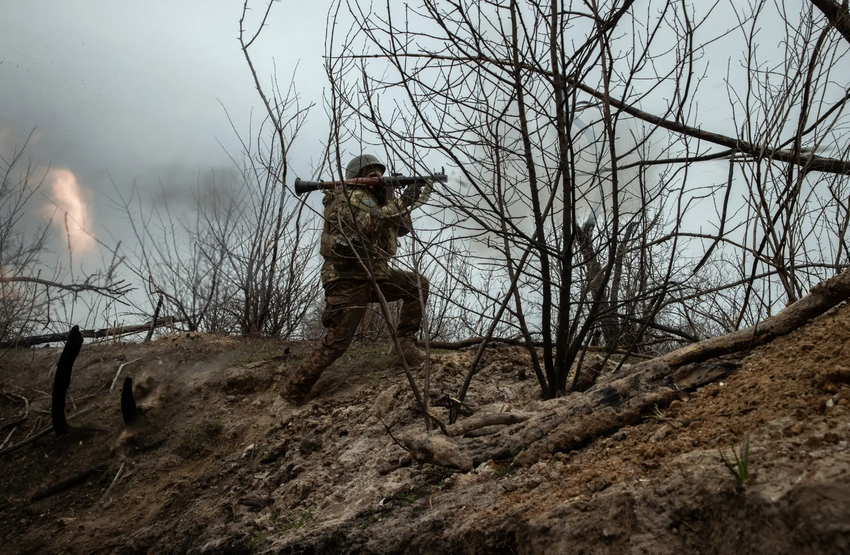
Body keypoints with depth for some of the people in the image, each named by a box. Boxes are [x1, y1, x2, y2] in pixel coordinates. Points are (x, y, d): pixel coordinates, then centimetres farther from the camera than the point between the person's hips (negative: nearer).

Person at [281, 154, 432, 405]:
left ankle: (403, 344, 6)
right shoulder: (352, 195, -7)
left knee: (418, 284, 8)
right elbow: (370, 223, -26)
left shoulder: (373, 199, 20)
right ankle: (293, 392, 1)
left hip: (373, 275, 9)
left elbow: (402, 227, 21)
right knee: (335, 344, -11)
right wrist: (400, 203, -19)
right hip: (348, 279, -9)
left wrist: (413, 200, 7)